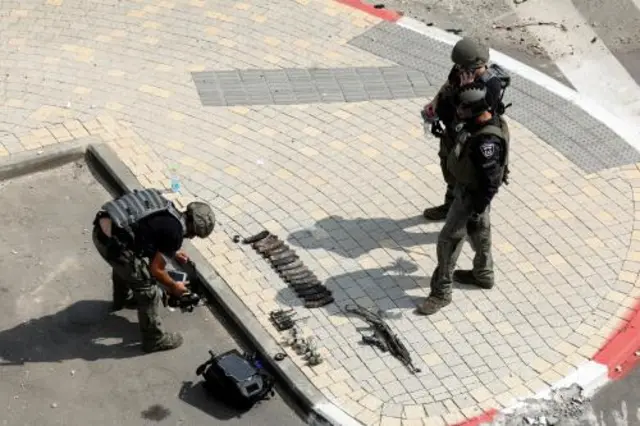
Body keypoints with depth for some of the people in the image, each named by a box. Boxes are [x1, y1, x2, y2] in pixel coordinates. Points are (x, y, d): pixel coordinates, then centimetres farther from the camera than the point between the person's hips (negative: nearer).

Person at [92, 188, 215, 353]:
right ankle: (154, 339, 25)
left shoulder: (168, 211, 16)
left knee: (123, 266, 39)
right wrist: (174, 287, 15)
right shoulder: (175, 232, -8)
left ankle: (122, 299, 67)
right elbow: (156, 269, -2)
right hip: (114, 242, -9)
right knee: (148, 290, 8)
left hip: (101, 229, 9)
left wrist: (173, 251, 42)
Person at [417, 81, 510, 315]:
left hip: (471, 195, -10)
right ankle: (483, 274, 46)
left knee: (448, 240, 0)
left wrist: (476, 211, -22)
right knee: (478, 232, 26)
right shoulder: (481, 122, -7)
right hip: (467, 187, 10)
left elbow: (491, 182, -30)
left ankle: (441, 292, 13)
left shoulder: (487, 141, -37)